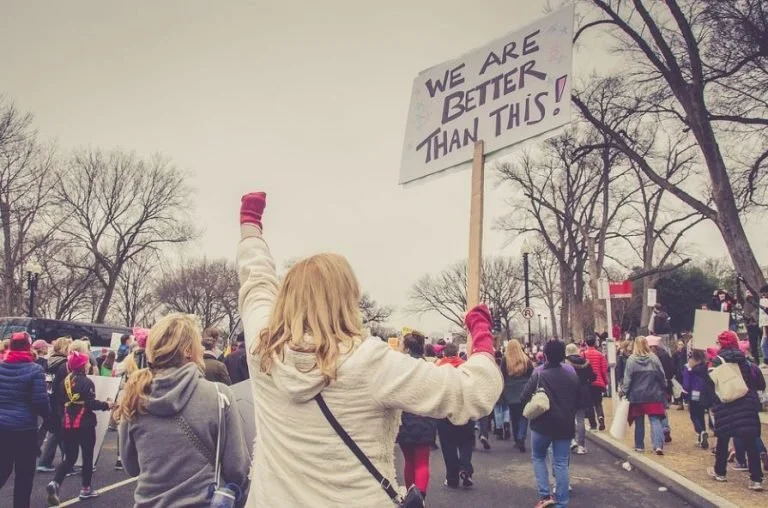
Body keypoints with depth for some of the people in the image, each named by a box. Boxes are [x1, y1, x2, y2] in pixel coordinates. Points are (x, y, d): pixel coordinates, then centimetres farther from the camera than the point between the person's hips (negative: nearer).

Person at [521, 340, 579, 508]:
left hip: (543, 424, -3)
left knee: (538, 457, 16)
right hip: (565, 425, 3)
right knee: (561, 463, 8)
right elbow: (578, 399, 13)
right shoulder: (572, 375, 2)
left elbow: (524, 398, -13)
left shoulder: (539, 374, -13)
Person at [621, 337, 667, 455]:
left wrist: (624, 392, 2)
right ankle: (658, 445, -12)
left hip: (637, 396, 0)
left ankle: (639, 446, 19)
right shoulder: (654, 358, -5)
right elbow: (662, 376, 2)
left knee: (639, 422, 12)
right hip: (653, 395, 0)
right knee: (655, 420, 1)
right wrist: (664, 389, 15)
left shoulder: (631, 360, -9)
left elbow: (627, 379, -8)